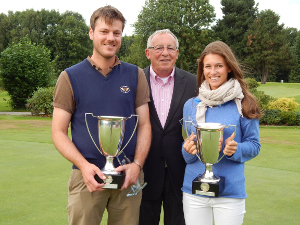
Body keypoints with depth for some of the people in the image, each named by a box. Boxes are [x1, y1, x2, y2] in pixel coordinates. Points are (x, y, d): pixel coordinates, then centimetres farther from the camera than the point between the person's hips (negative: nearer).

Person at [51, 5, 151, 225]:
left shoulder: (136, 75, 6)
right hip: (87, 175, -1)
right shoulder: (70, 77, 1)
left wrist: (137, 164, -9)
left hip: (128, 176, 2)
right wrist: (83, 165, -15)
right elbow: (59, 132, 0)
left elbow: (144, 125, 6)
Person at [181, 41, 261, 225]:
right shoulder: (191, 105, 5)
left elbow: (255, 145, 0)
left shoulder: (244, 105, -3)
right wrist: (188, 150, -11)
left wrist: (235, 150, -19)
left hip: (231, 191, -2)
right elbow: (186, 145, 12)